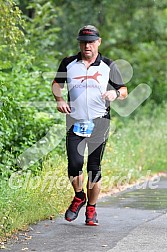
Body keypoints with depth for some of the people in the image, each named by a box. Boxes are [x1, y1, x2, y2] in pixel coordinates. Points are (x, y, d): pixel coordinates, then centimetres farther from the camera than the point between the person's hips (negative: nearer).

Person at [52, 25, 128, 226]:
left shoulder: (108, 66, 5)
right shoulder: (68, 64, 6)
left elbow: (124, 92, 8)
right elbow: (57, 83, 19)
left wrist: (115, 93, -16)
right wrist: (59, 99, -2)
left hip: (99, 124, 0)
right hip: (75, 122, 1)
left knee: (94, 167, 1)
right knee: (74, 163, -11)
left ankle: (91, 209, 14)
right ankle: (79, 197, 17)